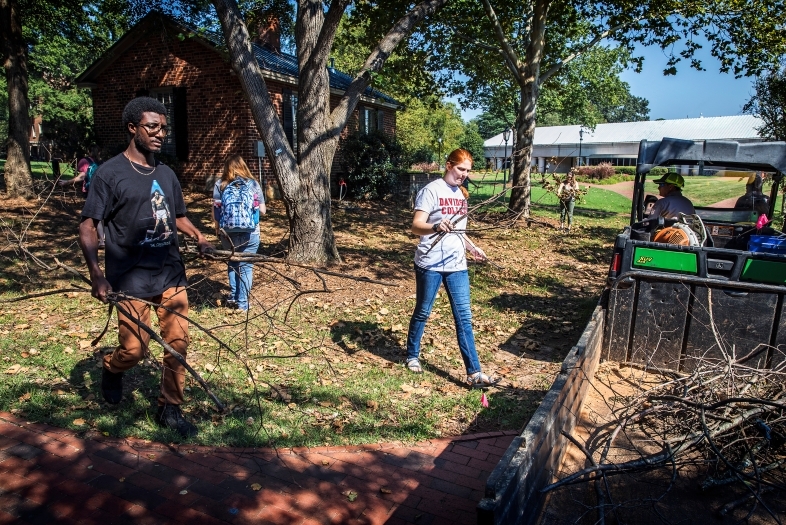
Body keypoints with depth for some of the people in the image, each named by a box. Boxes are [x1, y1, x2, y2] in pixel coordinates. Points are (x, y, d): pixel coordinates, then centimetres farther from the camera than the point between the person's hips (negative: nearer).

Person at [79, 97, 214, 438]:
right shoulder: (110, 173, -6)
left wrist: (199, 237, 2)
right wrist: (97, 274, -19)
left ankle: (170, 409, 20)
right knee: (134, 350, -1)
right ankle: (111, 369, 36)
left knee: (178, 342, 4)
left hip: (171, 273, 5)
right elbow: (87, 226, -8)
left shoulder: (166, 174, 10)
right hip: (130, 278, -5)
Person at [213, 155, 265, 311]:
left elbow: (215, 210, -1)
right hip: (250, 233, -1)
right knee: (246, 267, 8)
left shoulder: (220, 184, 0)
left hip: (227, 233, 1)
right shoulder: (253, 184, -1)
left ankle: (233, 298, 24)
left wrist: (217, 229, 14)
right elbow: (263, 210, 2)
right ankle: (242, 303, 11)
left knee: (232, 264, 23)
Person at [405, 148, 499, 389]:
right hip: (430, 264, -6)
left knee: (464, 317, 2)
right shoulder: (431, 190, -9)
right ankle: (412, 356, 33)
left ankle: (474, 373, 4)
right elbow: (416, 226, -19)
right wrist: (436, 227, -37)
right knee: (422, 313, 10)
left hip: (456, 265, 6)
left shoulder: (460, 194, 13)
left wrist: (471, 247, 22)